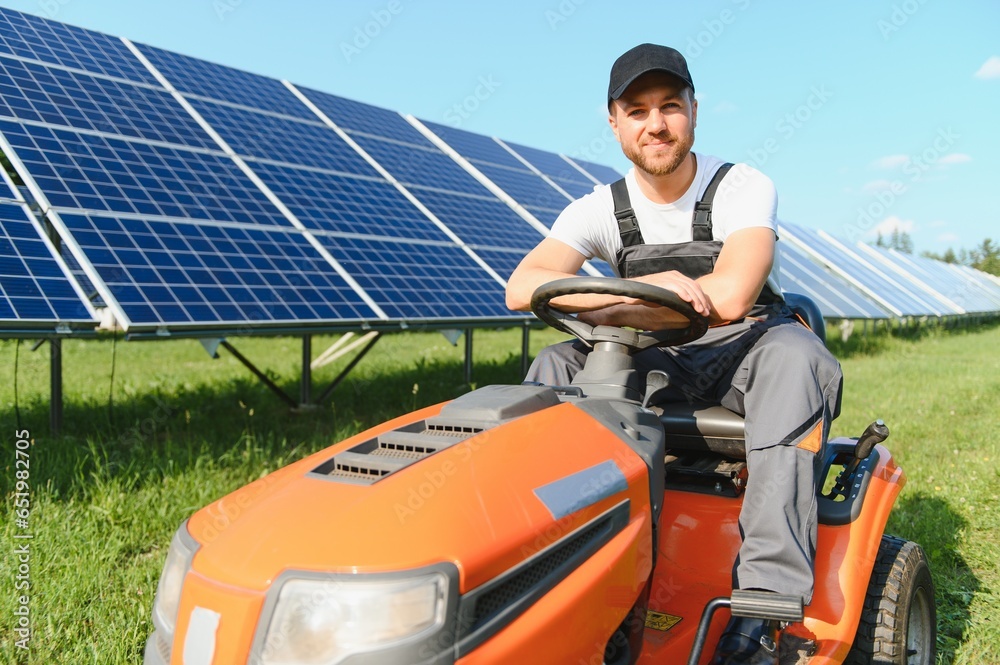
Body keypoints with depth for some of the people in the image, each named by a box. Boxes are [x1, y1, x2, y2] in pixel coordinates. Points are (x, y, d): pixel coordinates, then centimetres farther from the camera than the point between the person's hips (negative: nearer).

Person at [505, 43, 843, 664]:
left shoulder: (744, 188, -10)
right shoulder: (602, 210, -3)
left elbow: (729, 298, -27)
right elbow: (522, 287, -20)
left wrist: (607, 308, -21)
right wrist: (651, 289, -33)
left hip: (747, 351, -2)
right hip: (661, 364, 3)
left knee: (794, 354, -35)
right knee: (555, 366, -18)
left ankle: (764, 604, -39)